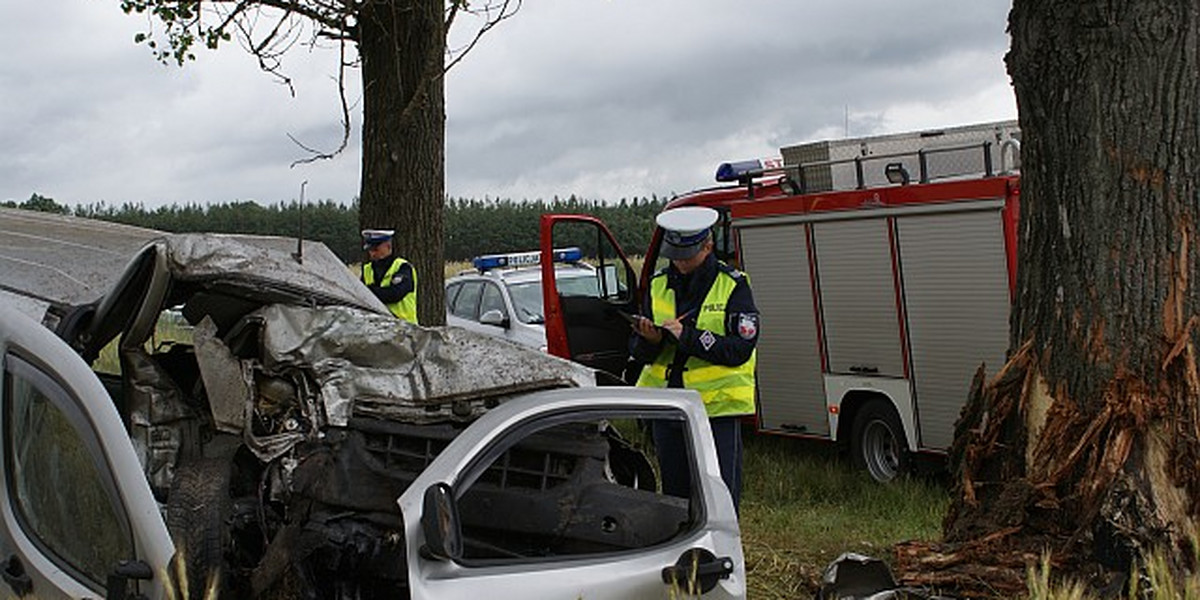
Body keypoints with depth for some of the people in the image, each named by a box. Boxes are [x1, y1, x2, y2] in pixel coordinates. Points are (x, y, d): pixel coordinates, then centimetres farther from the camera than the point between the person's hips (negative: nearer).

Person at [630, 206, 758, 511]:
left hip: (718, 408, -4)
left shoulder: (732, 286, -4)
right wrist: (649, 341, -14)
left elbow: (740, 349, -13)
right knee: (675, 495, 12)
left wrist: (687, 336, -20)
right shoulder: (658, 286, 9)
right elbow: (638, 352, 10)